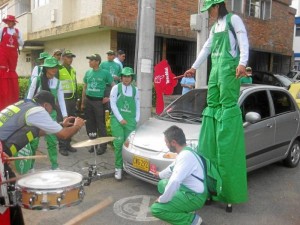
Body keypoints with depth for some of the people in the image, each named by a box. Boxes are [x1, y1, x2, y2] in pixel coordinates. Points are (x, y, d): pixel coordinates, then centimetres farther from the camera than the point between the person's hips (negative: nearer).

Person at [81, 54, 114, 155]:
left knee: (100, 124, -1)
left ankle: (103, 146, 10)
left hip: (99, 101, -5)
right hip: (88, 100, 5)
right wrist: (83, 102, 13)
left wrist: (109, 98, -6)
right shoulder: (88, 72, 7)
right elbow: (85, 88, 15)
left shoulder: (105, 73, -6)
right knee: (90, 123, 11)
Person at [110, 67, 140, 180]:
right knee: (119, 143, -9)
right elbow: (113, 104, -3)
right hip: (117, 120, -2)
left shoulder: (135, 90, 11)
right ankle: (118, 167, 0)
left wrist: (136, 119, 3)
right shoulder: (116, 88, 2)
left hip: (130, 120, 2)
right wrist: (120, 119, -10)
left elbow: (137, 106, 13)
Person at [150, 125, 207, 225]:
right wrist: (160, 174, 44)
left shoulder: (186, 155, -27)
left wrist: (162, 199, -20)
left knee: (156, 209, -17)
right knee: (162, 184, 23)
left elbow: (174, 182, -34)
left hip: (194, 197, -10)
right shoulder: (184, 152, 6)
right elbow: (172, 168, 27)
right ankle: (185, 209, 14)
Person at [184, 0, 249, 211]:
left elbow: (243, 42, -10)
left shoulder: (233, 19, 1)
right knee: (212, 103, 4)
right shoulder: (215, 27, 25)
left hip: (229, 66, -9)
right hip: (216, 67, 9)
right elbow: (206, 49, 31)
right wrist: (194, 67, 35)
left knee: (227, 104, -15)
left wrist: (242, 63, -25)